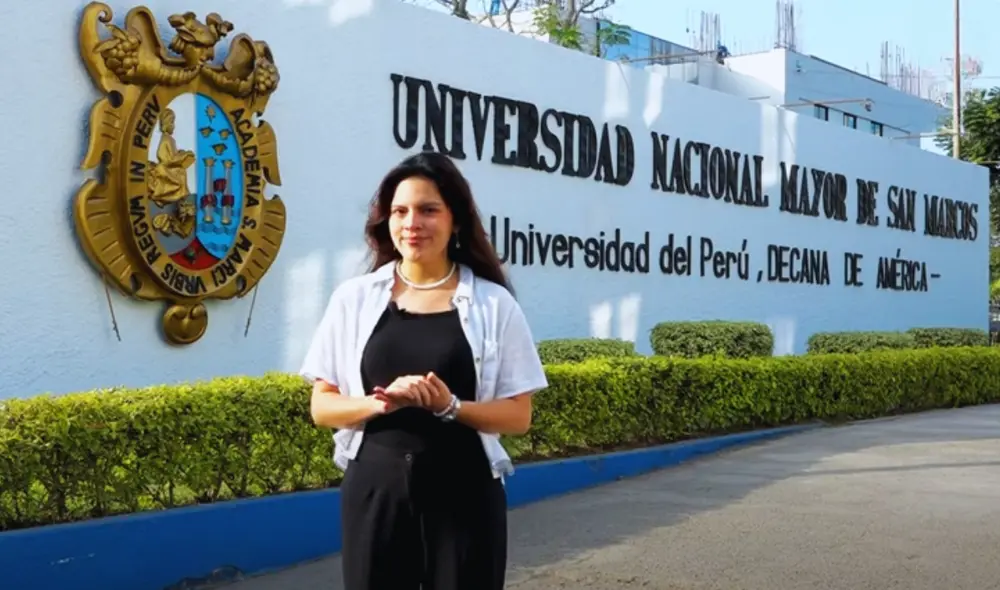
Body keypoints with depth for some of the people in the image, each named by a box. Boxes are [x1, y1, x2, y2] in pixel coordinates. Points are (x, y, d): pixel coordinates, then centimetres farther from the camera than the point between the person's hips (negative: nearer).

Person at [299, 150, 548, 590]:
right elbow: (322, 407, 5)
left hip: (465, 493, -1)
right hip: (375, 489, 1)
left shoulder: (493, 303, 0)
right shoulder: (354, 298, 4)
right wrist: (382, 402, -14)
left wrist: (450, 406, -16)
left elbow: (518, 415, 1)